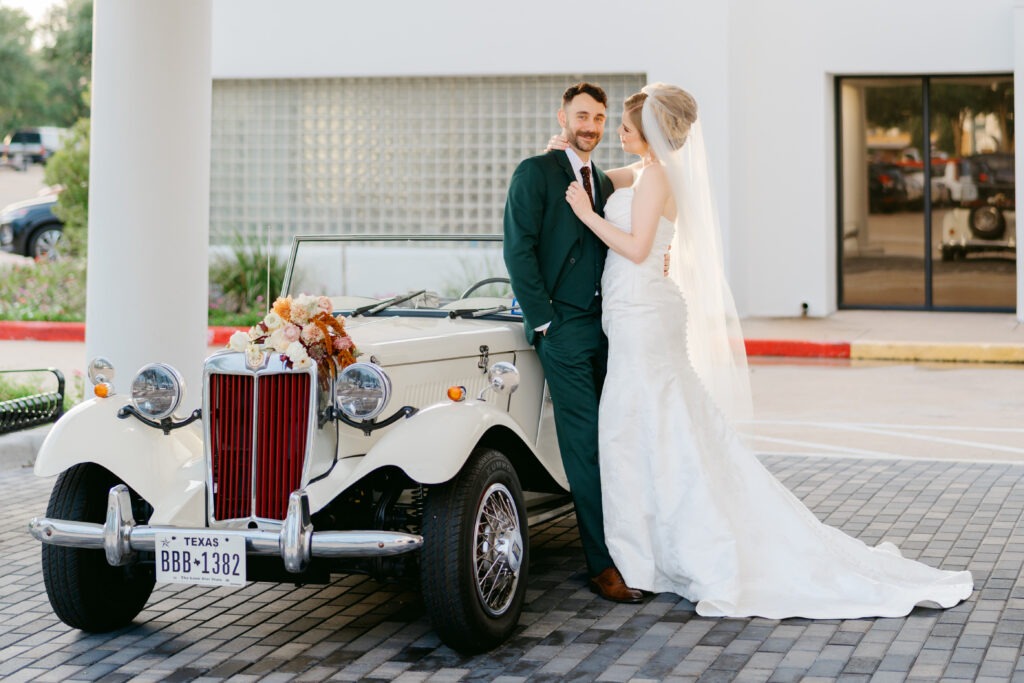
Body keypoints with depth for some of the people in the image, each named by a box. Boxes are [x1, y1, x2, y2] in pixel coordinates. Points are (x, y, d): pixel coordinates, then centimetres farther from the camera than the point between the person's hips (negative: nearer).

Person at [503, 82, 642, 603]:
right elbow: (519, 251, -7)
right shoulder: (535, 173, -1)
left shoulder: (606, 185, 20)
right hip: (564, 329, -6)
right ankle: (603, 565, -6)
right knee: (585, 446, -8)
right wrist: (543, 322, -12)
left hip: (607, 327, 6)